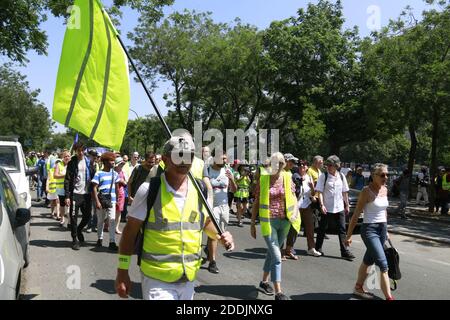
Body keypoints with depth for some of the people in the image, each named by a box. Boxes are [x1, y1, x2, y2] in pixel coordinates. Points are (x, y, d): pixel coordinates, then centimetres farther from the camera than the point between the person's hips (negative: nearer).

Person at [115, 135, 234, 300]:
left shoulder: (201, 189, 1)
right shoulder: (149, 189, -11)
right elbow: (130, 232, -5)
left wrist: (220, 236, -2)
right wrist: (122, 272, -5)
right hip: (157, 280, -4)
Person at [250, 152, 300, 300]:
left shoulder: (287, 178, 3)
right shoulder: (263, 179, -5)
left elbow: (293, 198, 6)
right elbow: (256, 203, -1)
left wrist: (295, 211, -15)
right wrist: (252, 224, 0)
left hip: (284, 221, 4)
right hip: (268, 221, -4)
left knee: (272, 253, 18)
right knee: (277, 256, -8)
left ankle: (264, 282, 36)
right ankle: (278, 292, -3)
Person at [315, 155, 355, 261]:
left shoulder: (341, 176, 5)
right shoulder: (323, 176, -6)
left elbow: (345, 192, 12)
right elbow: (320, 192, -9)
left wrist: (347, 205, 12)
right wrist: (322, 205, -19)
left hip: (340, 208, 3)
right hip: (327, 208, -3)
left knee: (342, 229, 3)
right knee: (322, 229, 8)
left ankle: (344, 251, 8)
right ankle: (318, 248, 22)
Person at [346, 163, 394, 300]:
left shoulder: (385, 189, 7)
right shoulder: (367, 191, -13)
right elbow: (356, 215, -12)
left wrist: (386, 230, 23)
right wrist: (349, 235, -11)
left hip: (382, 229, 7)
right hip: (369, 229, -7)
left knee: (368, 261, 18)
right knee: (383, 265, -11)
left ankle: (358, 288, 33)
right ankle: (389, 297, -6)